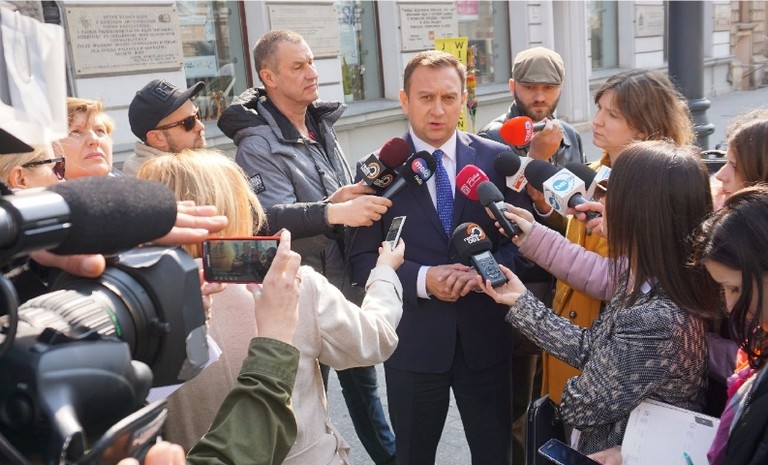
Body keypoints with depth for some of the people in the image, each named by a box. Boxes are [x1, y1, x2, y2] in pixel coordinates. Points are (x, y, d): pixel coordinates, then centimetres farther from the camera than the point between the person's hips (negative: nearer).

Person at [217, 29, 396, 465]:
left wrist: (360, 196, 1)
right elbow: (271, 218, -29)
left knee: (363, 378, 23)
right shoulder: (258, 143, -15)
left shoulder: (321, 123, 8)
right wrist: (334, 211, -41)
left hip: (349, 282, 7)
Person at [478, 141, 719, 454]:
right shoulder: (646, 275, -9)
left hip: (611, 451, -6)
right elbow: (590, 350, 1)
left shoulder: (655, 322, -31)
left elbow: (579, 408, -20)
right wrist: (522, 301, 5)